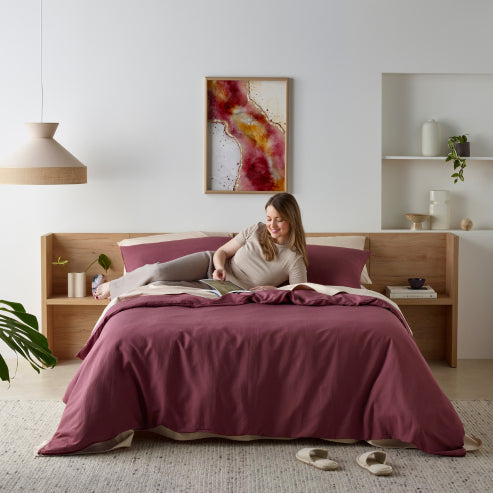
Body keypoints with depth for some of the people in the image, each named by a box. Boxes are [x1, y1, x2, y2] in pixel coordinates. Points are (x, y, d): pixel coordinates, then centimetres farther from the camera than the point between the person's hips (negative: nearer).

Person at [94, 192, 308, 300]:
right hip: (210, 265, 2)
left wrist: (273, 289, -31)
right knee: (158, 271, -22)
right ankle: (113, 286, 7)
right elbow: (222, 251, 2)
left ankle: (113, 288, 1)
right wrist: (220, 267, -20)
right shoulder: (256, 231, -5)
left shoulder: (294, 259, -14)